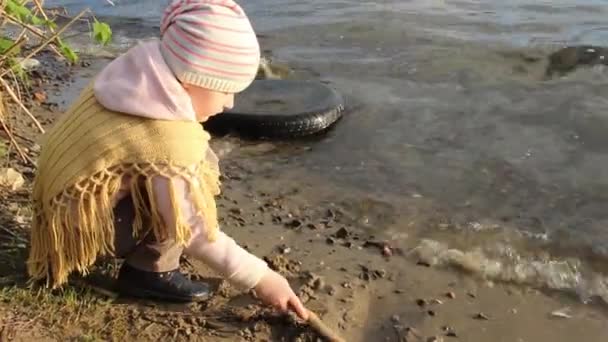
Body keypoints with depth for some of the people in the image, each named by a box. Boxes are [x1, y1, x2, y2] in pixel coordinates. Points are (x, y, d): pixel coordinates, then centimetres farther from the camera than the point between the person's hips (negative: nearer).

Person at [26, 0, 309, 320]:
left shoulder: (142, 68, -11)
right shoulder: (170, 145, -32)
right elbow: (195, 233, -24)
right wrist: (259, 277, -14)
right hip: (83, 222, -8)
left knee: (197, 159, 5)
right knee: (201, 166, -22)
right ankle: (147, 271, -7)